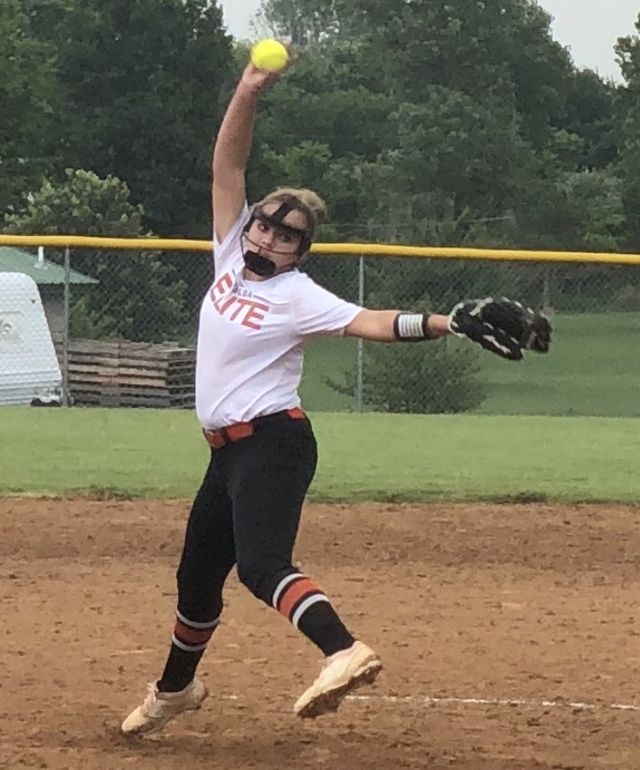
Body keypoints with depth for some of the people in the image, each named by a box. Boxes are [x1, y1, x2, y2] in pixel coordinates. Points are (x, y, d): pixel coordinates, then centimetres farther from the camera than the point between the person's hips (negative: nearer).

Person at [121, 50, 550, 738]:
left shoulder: (297, 296, -11)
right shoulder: (231, 255, 7)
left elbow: (368, 321, -23)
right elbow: (228, 165, 4)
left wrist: (442, 322, -38)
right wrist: (247, 94, -8)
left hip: (273, 442, -8)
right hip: (228, 449, 8)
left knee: (260, 563, -29)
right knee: (197, 574, 20)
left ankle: (344, 652, -47)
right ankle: (175, 689, 39)